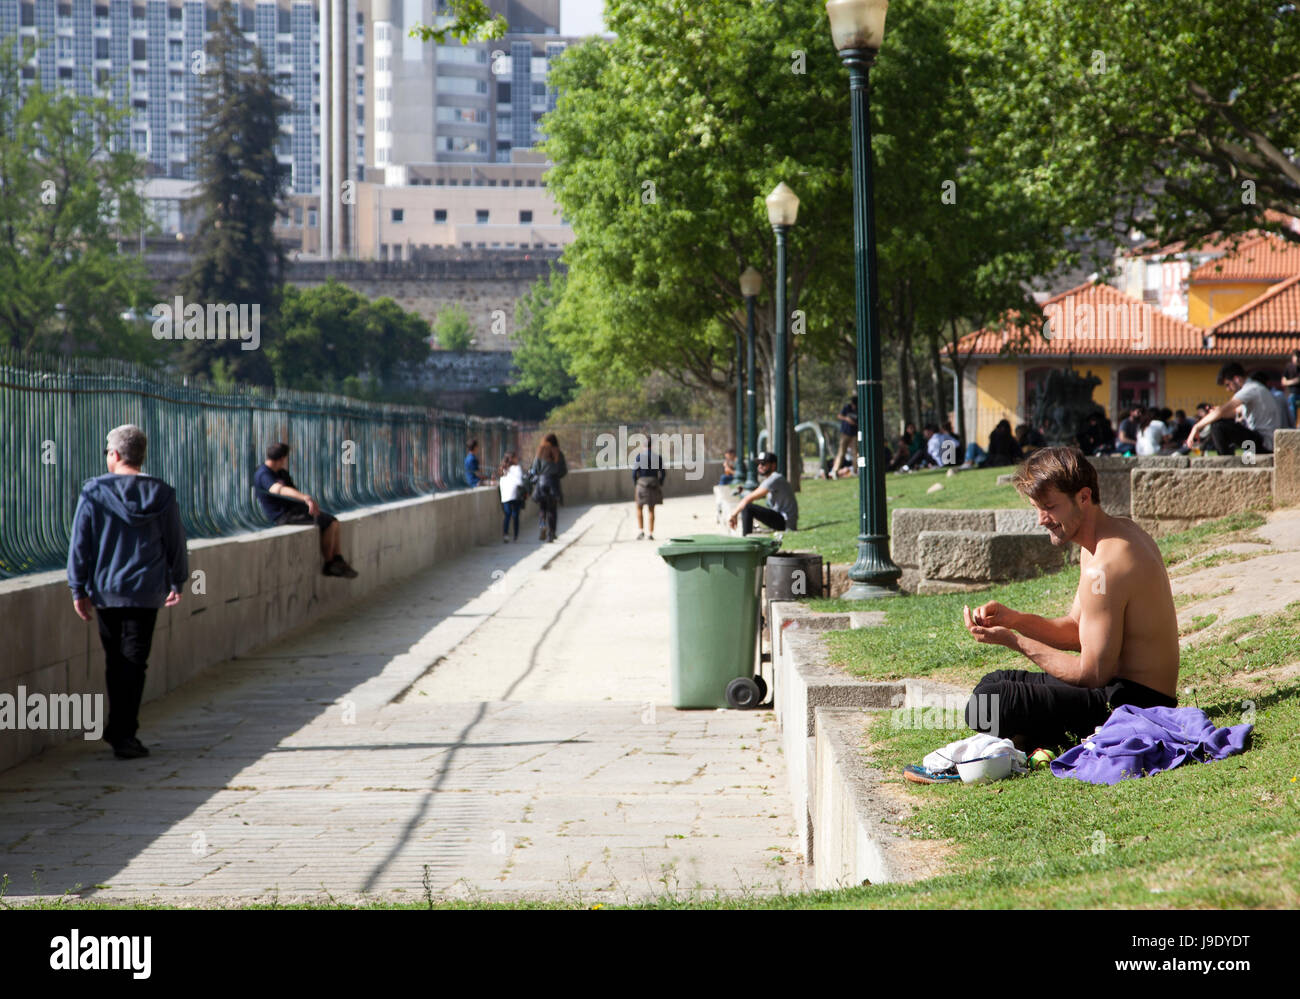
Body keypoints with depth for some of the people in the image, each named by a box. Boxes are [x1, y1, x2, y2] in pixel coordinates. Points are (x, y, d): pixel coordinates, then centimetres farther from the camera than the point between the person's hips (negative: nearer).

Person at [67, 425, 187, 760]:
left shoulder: (94, 493, -6)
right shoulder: (162, 495, 0)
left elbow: (79, 544, -5)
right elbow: (176, 543, 7)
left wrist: (78, 590, 2)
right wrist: (176, 582, 19)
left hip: (105, 590, 0)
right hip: (146, 593, 0)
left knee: (115, 661, 14)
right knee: (135, 663, 2)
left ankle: (119, 728, 22)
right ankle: (124, 733, -3)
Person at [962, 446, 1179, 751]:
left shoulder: (1104, 567, -24)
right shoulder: (1117, 530, 9)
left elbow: (1093, 673, -21)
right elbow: (1077, 630, 17)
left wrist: (1014, 641, -13)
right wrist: (1015, 620, 0)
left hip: (1133, 701, -11)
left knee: (986, 706, -25)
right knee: (997, 681, 27)